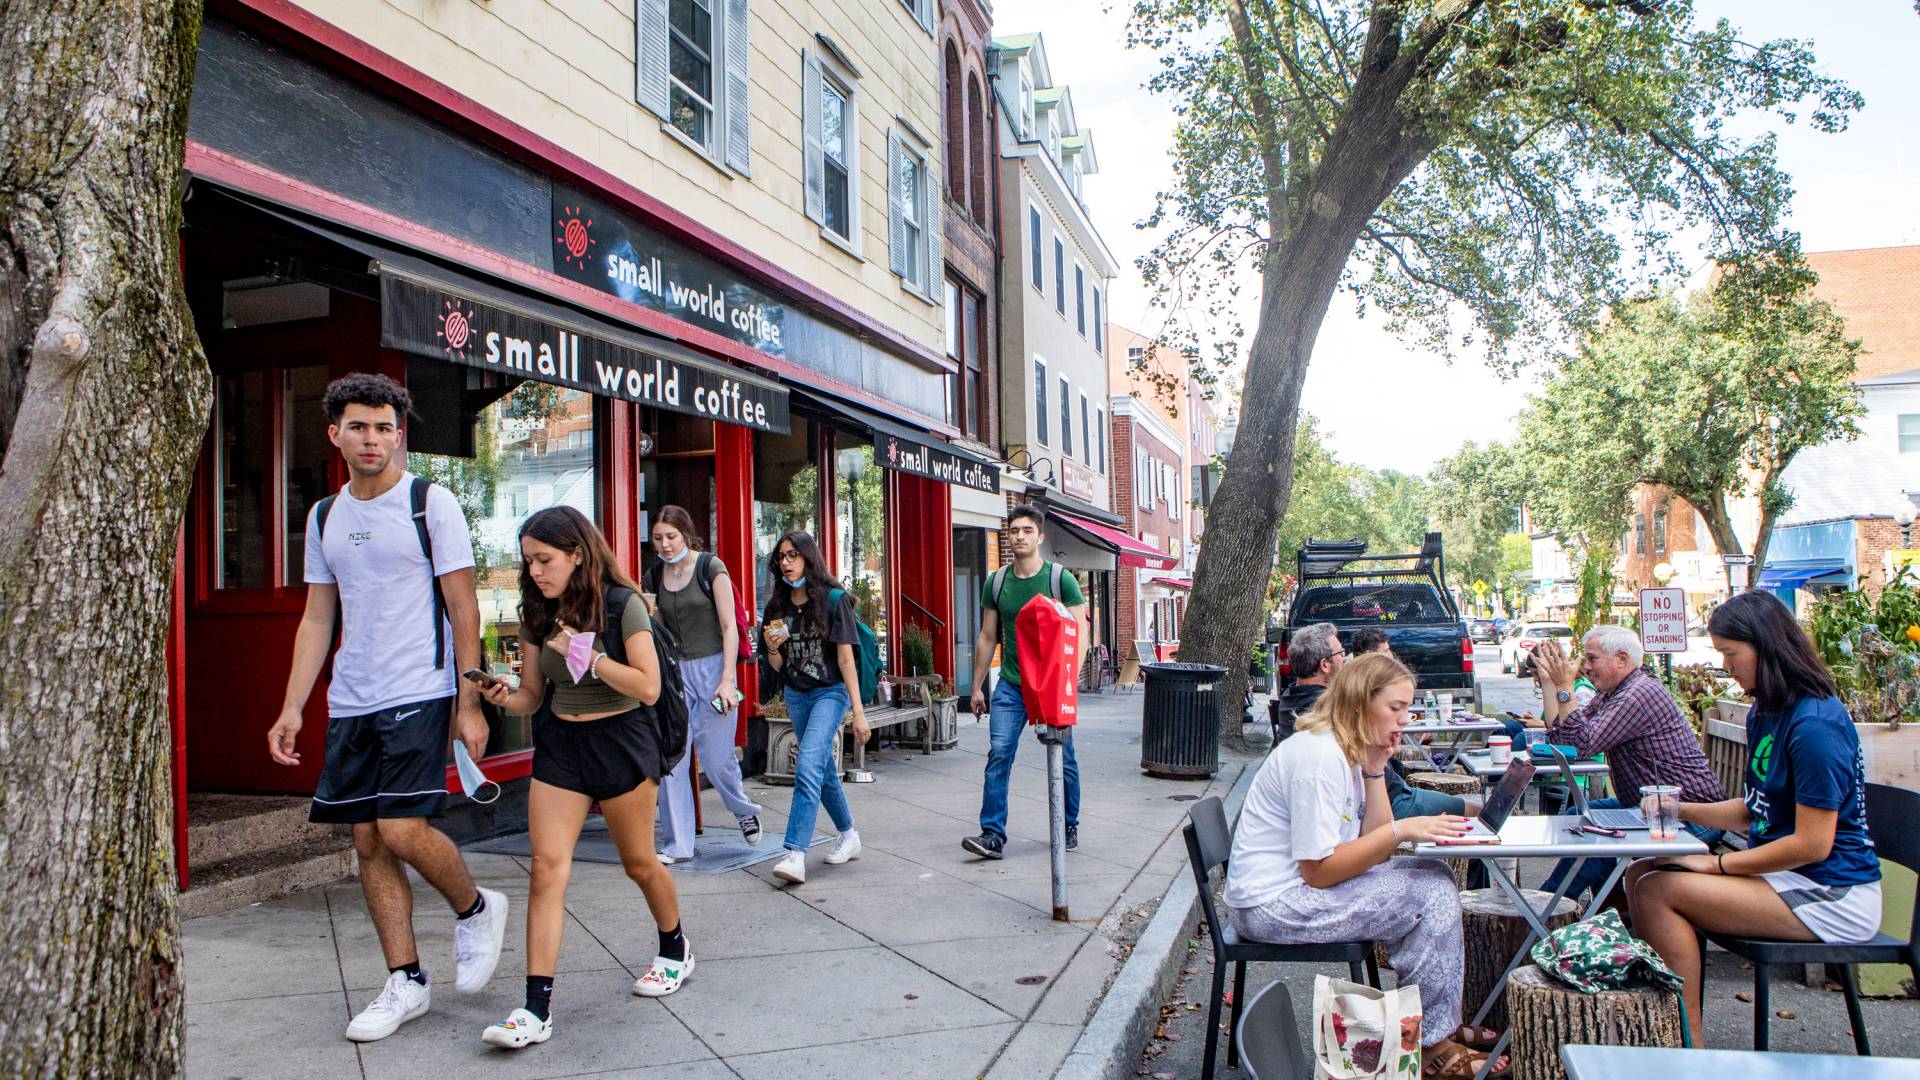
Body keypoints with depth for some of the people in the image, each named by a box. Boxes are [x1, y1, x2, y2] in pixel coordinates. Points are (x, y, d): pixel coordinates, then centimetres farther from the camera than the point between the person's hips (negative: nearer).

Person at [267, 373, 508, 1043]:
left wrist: (468, 704, -10)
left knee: (402, 831, -14)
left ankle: (475, 910, 15)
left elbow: (464, 609, -5)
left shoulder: (432, 504, -4)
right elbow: (317, 619, 17)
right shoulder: (324, 517, 13)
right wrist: (291, 708, 10)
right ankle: (405, 981, 18)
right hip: (349, 704, 6)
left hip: (419, 694, -6)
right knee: (368, 843, 6)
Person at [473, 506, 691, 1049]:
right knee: (547, 865, -8)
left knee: (639, 863, 11)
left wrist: (585, 654, -24)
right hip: (558, 743, 4)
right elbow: (533, 694, 7)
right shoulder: (538, 615, 3)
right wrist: (505, 697, -15)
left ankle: (675, 950, 38)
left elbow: (648, 688, -17)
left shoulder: (623, 605, -12)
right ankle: (536, 1009, -8)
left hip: (620, 740, -4)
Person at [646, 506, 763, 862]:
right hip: (674, 671, 4)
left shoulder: (710, 568, -7)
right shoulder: (656, 575, 8)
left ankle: (744, 810, 29)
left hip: (712, 665, -4)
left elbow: (729, 627, -9)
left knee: (715, 758, -2)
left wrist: (727, 679, -15)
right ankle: (678, 844, 7)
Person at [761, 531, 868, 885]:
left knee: (808, 766, -21)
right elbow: (777, 666, 9)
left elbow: (845, 657, -10)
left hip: (830, 691, -6)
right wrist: (772, 646, -14)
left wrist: (858, 711, -12)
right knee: (823, 769, 16)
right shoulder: (777, 606, 4)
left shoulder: (833, 599, -10)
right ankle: (849, 835, 34)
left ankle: (796, 854, -24)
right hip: (795, 694, 6)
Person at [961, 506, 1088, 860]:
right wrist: (977, 687, 11)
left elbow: (1080, 635, -6)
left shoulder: (1060, 579, -5)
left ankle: (1070, 827, 27)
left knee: (1063, 760, 9)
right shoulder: (996, 582, 5)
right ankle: (993, 835, -8)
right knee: (998, 755, -9)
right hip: (1010, 685, 2)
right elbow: (987, 638, 12)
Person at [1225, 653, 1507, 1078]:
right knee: (1433, 893, -11)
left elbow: (1370, 848, 5)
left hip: (1300, 886, 10)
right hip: (1272, 905, -10)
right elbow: (1320, 871, -23)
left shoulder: (1349, 750, 9)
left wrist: (1375, 769, -3)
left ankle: (1440, 1024, 18)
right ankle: (1432, 1045, 2)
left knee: (1433, 878, 8)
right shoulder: (1319, 756, -22)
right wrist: (1400, 831, -23)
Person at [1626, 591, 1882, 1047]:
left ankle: (1689, 1047, -10)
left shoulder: (1815, 723, -20)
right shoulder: (1764, 713, 10)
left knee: (1659, 890, -22)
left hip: (1833, 895, -10)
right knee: (1640, 873, -3)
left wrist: (1717, 863, -15)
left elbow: (1812, 844, -21)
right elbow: (1755, 810, 18)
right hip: (1785, 875, 10)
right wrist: (1679, 809, 4)